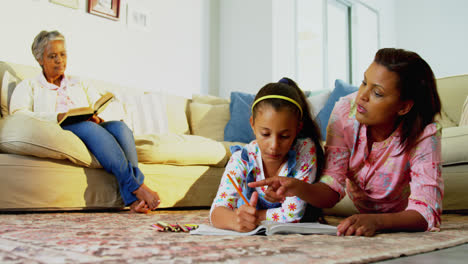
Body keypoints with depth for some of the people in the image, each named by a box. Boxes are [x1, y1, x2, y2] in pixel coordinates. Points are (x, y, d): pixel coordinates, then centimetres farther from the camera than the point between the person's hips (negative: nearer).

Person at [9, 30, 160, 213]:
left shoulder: (81, 86, 33)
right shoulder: (28, 86, 22)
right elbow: (18, 115, 1)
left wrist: (97, 117, -8)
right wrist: (58, 117, -14)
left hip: (91, 129, 4)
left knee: (119, 126, -31)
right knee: (88, 128, -37)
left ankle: (132, 198, -45)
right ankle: (137, 186, -45)